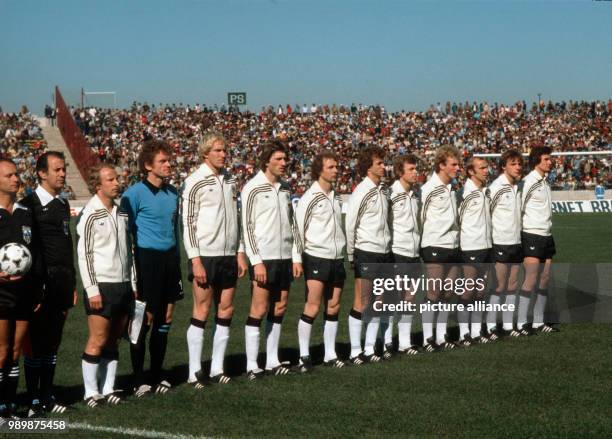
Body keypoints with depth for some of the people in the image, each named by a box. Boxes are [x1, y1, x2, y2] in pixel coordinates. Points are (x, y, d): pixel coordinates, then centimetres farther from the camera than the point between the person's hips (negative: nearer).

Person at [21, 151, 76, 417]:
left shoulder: (63, 205, 15)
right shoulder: (29, 204, -7)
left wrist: (72, 285, 17)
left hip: (62, 282, 7)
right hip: (41, 282, -6)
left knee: (53, 342, 11)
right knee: (35, 342, -1)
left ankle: (47, 396, 18)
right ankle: (34, 398, 5)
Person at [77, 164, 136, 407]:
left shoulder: (122, 213, 13)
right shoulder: (90, 215, -8)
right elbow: (84, 254, -10)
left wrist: (133, 284, 15)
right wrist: (92, 290, -14)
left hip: (123, 285, 6)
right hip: (101, 286, -6)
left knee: (113, 341, 9)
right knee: (98, 341, -5)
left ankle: (108, 389, 14)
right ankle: (91, 392, 2)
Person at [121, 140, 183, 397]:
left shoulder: (172, 192, 12)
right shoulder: (135, 193, -8)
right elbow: (126, 231, -6)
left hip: (170, 259, 7)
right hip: (147, 260, -6)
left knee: (165, 320, 10)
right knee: (144, 321, -3)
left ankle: (157, 376, 21)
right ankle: (138, 380, 5)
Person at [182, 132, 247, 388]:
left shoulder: (230, 180, 12)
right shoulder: (195, 182, -6)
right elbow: (188, 223, -9)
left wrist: (240, 253, 12)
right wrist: (195, 260, -14)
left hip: (229, 256, 6)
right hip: (205, 255, -6)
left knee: (226, 310, 6)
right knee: (202, 311, -4)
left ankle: (217, 369, 13)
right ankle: (194, 372, 2)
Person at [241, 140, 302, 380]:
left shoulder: (285, 188, 13)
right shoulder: (253, 188, -6)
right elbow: (247, 227, -9)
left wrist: (296, 257, 11)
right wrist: (256, 261, -14)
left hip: (285, 258, 6)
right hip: (263, 259, -6)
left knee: (279, 309, 7)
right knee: (259, 310, -6)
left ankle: (272, 362, 14)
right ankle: (252, 365, -1)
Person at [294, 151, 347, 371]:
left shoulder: (336, 197, 11)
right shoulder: (310, 197, -9)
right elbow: (299, 228, -6)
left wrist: (341, 249, 16)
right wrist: (302, 255, -5)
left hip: (336, 258, 6)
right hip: (316, 258, -6)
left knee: (333, 307, 7)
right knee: (312, 307, -9)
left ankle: (330, 354, 14)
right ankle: (304, 356, -1)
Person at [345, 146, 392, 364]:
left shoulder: (383, 190, 10)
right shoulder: (361, 192, -12)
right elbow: (350, 226, -10)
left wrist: (387, 246, 15)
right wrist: (351, 256, -7)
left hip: (384, 254, 7)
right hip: (366, 254, -7)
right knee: (361, 304, -3)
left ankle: (369, 349, 16)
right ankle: (355, 351, 2)